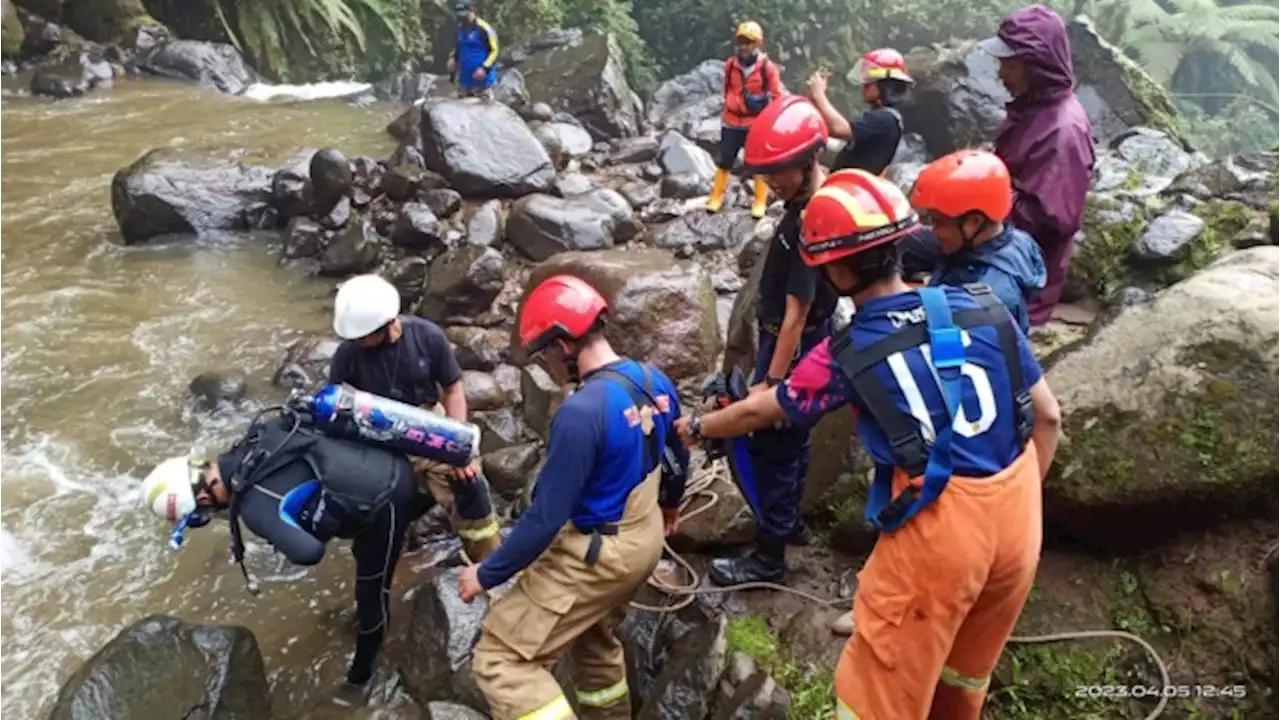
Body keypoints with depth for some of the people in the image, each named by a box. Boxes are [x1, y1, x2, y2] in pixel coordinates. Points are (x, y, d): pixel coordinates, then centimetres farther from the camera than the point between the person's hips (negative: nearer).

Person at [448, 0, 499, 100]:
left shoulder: (484, 29, -13)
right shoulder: (460, 28, 9)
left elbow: (495, 50, -11)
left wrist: (485, 68, -22)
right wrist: (453, 58, 6)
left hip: (482, 80, -7)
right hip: (464, 80, 7)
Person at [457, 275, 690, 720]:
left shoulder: (581, 412, -30)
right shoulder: (655, 381, -3)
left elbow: (546, 516, -25)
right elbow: (678, 458, 13)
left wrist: (487, 574, -12)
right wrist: (670, 505, 33)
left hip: (599, 555, -9)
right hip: (645, 540, 9)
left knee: (501, 659, -1)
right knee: (595, 640, 31)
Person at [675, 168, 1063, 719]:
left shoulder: (849, 355, -9)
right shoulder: (982, 309, -1)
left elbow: (759, 411, 7)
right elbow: (1047, 415, 6)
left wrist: (696, 428, 26)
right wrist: (1016, 501, 18)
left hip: (939, 529, -5)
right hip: (1019, 515, 6)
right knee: (969, 666, 29)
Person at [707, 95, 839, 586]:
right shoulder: (816, 199, 2)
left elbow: (796, 313, -27)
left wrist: (771, 381, -22)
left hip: (792, 348, -10)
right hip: (789, 340, 10)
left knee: (768, 448, 1)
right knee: (790, 437, 22)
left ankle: (768, 558, 14)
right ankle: (789, 522, 40)